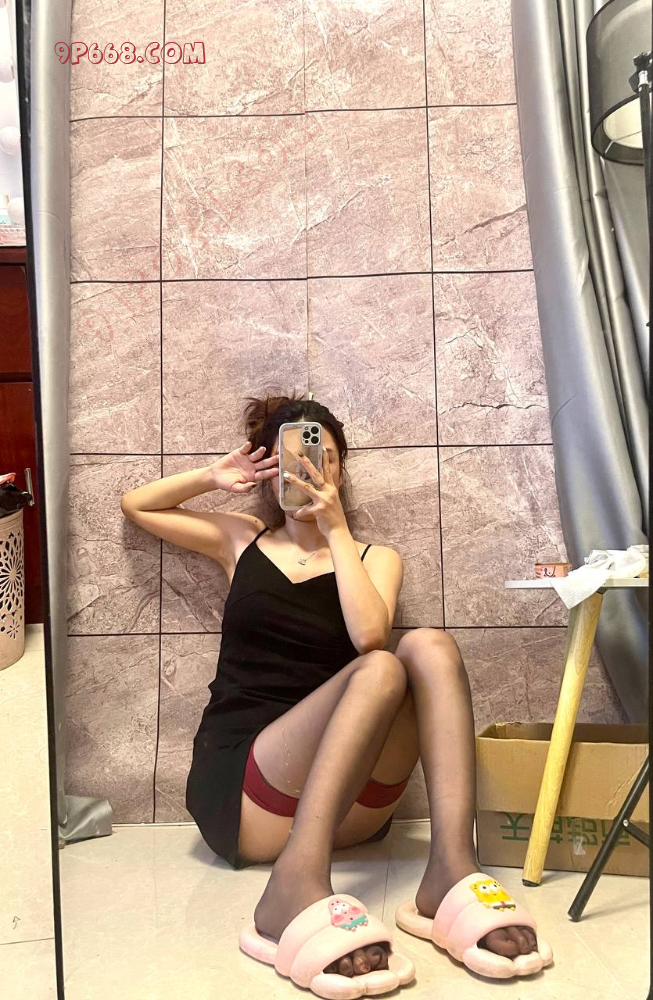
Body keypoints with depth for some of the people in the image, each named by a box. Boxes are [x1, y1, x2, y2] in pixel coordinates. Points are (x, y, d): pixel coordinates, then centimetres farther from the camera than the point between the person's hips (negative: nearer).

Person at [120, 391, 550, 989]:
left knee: (431, 646, -24)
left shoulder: (374, 558, 11)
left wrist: (335, 528, -9)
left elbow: (369, 633, -11)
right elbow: (135, 505, 23)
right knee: (381, 671, -29)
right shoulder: (242, 541, 15)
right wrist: (214, 477, 7)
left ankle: (451, 867, -39)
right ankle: (298, 883, -49)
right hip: (238, 789, -1)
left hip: (344, 802, 2)